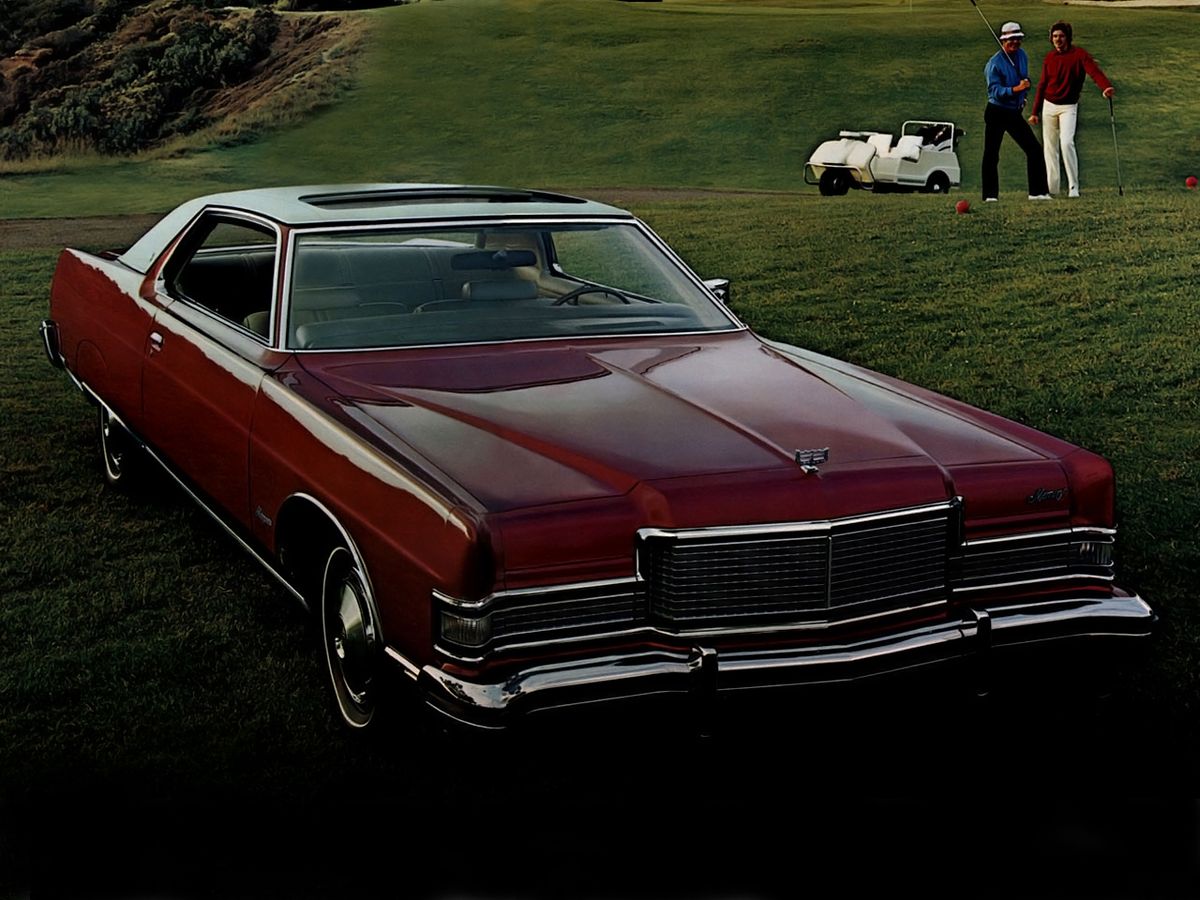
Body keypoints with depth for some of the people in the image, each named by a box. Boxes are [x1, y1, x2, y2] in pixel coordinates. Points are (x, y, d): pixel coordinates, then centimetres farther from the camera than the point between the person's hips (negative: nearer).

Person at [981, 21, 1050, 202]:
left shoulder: (1022, 56, 7)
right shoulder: (995, 63, -14)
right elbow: (994, 90, -22)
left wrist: (1023, 95, 12)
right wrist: (1015, 89, -34)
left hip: (1015, 113, 6)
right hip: (996, 113, -6)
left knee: (1035, 149, 2)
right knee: (991, 154, -3)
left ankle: (1037, 191, 8)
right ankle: (990, 195, 5)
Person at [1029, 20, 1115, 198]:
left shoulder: (1079, 54, -9)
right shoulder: (1049, 57, 6)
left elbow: (1094, 71, -24)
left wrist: (1106, 86, -45)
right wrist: (1035, 112, 11)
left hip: (1068, 107, -5)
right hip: (1048, 106, 5)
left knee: (1067, 142, -21)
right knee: (1050, 147, 7)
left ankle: (1073, 187, -15)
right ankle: (1051, 188, 15)